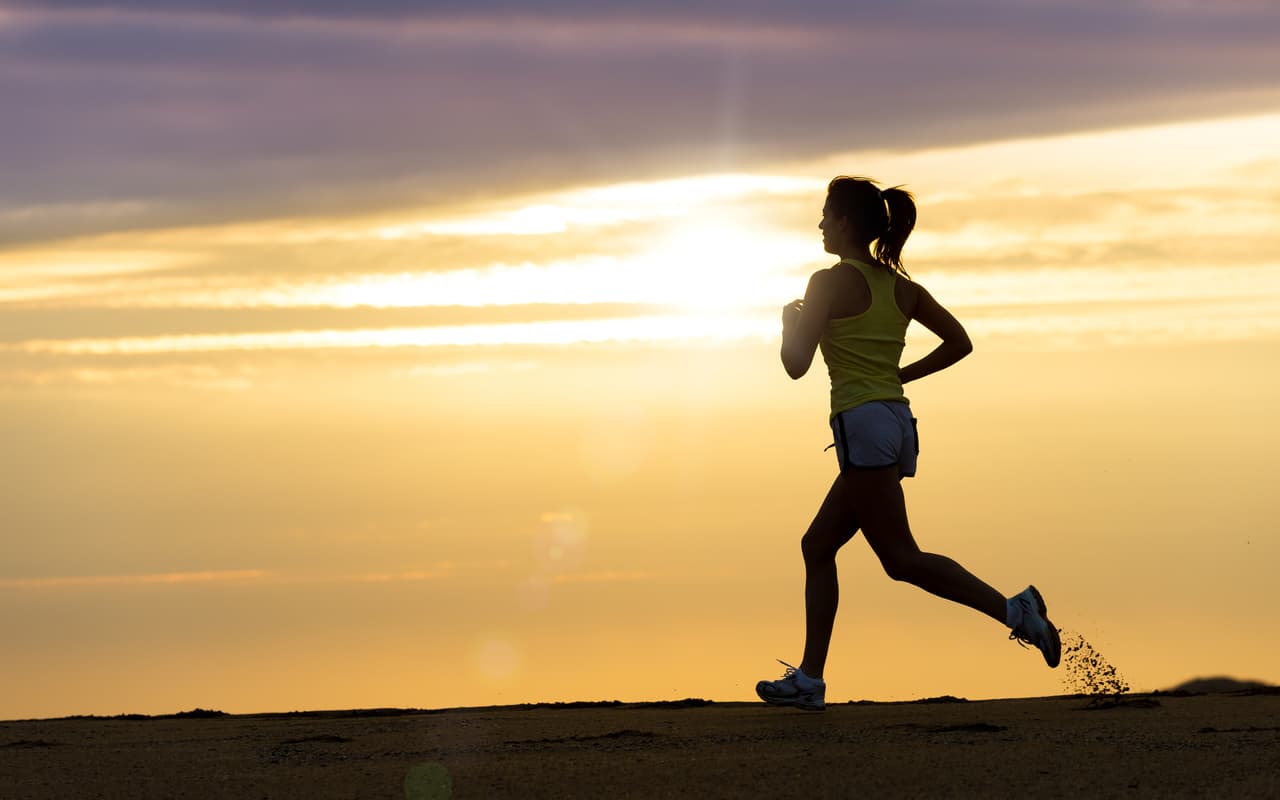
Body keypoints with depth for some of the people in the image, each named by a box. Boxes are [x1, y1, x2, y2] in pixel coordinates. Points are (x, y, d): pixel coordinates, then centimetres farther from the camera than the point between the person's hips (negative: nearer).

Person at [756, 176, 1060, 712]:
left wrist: (791, 320, 11)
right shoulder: (900, 285, 14)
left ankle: (1013, 609, -21)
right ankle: (809, 679, 14)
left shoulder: (830, 282, -8)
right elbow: (959, 342, 15)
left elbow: (796, 364, -9)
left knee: (901, 558, -10)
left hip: (863, 423, -9)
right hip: (899, 421, 9)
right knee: (817, 546, 14)